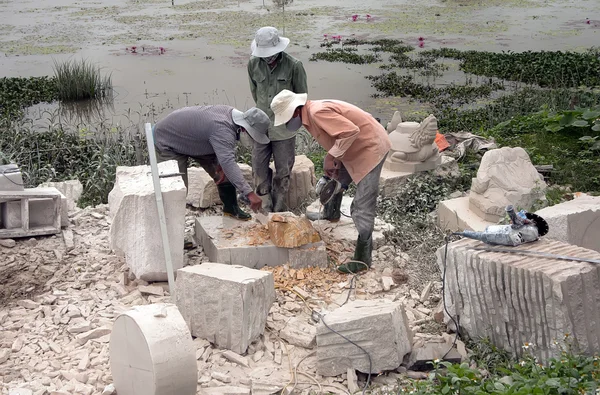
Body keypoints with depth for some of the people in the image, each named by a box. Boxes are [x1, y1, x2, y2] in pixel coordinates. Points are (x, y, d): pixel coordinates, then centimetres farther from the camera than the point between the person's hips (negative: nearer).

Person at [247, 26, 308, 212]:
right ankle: (265, 207, 20)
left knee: (282, 170, 7)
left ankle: (278, 208, 21)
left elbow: (301, 97, -1)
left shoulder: (294, 66, -14)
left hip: (284, 128, -3)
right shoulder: (253, 64, -4)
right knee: (259, 167, 6)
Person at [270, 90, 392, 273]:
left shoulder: (318, 112, -26)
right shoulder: (310, 115, 5)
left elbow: (351, 131, -32)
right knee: (335, 179, 30)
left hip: (370, 147, -11)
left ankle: (363, 258, -3)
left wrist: (331, 157, -25)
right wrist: (335, 162, 4)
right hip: (355, 149, 11)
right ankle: (331, 214, 56)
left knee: (363, 207, -9)